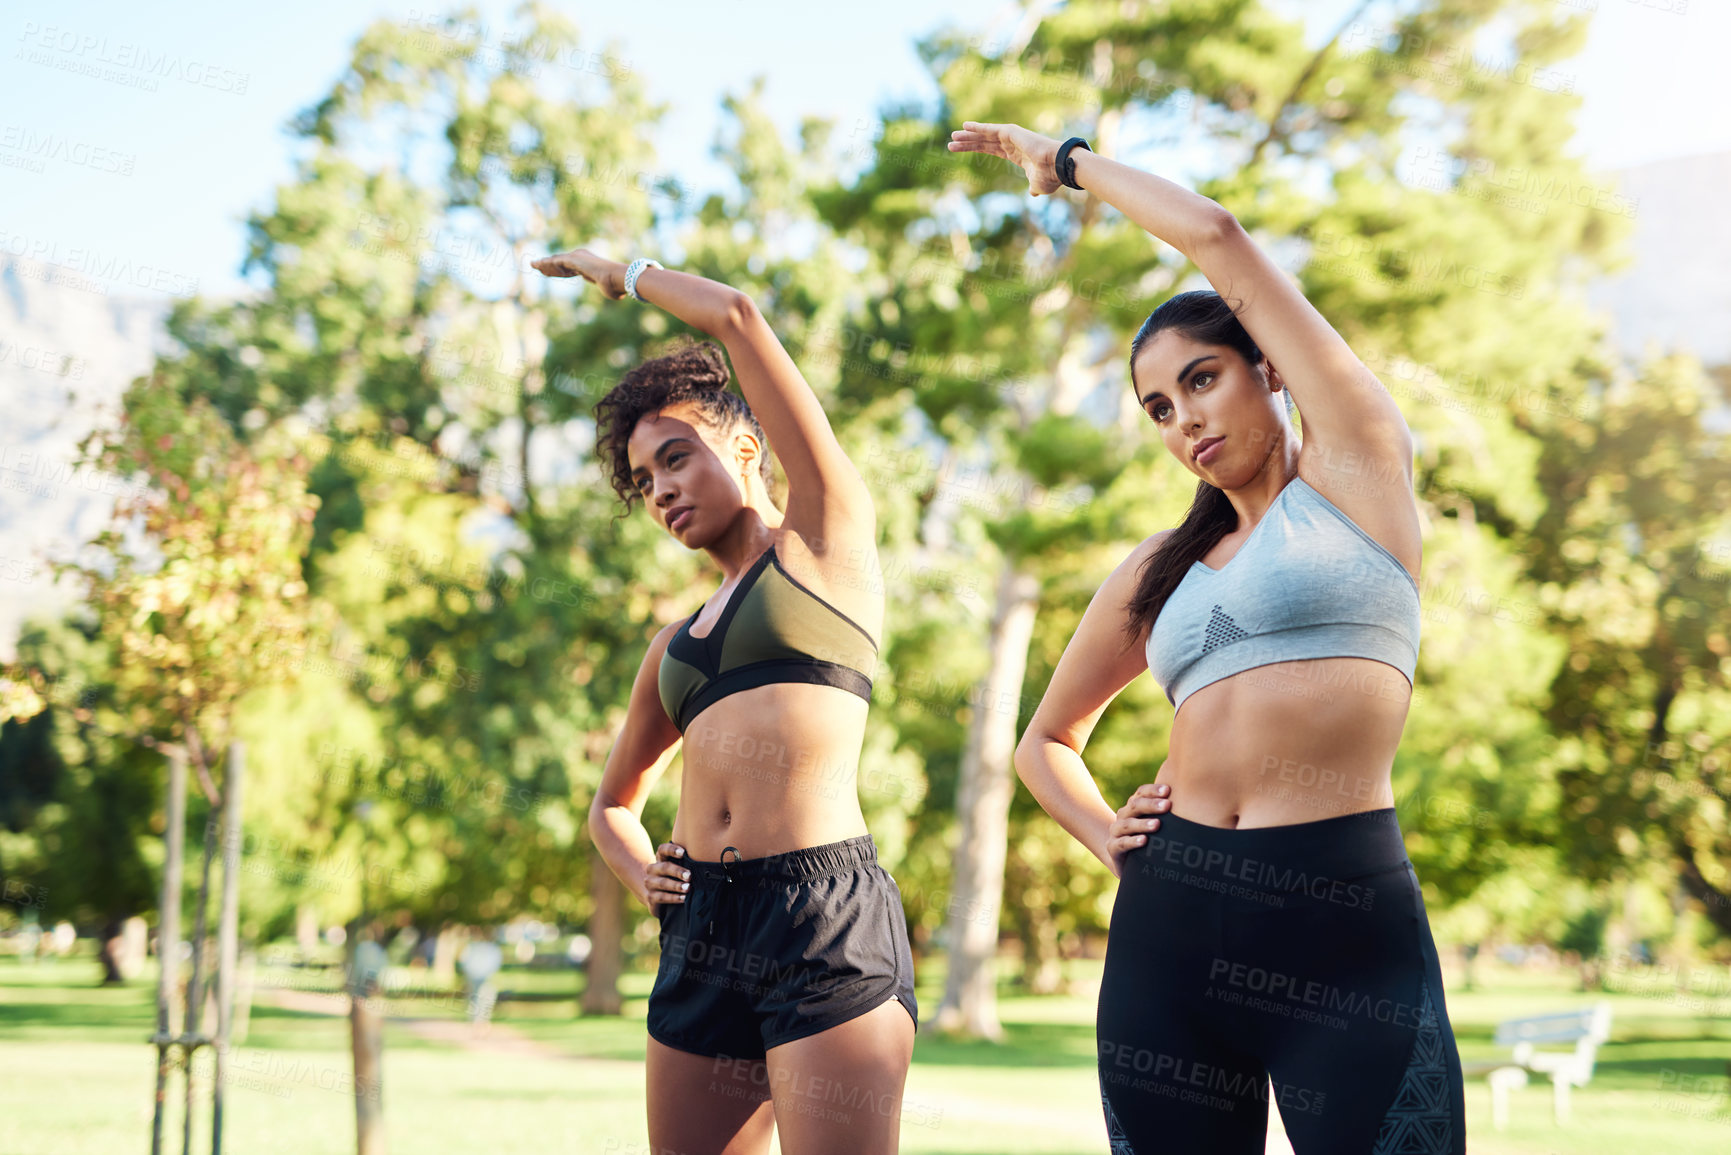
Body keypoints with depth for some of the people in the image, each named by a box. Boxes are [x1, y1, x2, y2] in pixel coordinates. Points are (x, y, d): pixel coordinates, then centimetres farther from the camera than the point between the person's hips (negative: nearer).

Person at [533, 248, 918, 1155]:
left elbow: (738, 318, 4)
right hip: (700, 933, 6)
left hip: (826, 916, -6)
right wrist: (638, 870, 11)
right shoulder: (674, 645, 23)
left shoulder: (828, 535, 9)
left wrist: (627, 274, 21)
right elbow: (613, 805, 34)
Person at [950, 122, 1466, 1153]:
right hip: (1169, 923, 5)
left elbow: (1220, 239, 4)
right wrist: (1109, 840, 10)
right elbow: (1047, 739, 30)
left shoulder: (1356, 468, 7)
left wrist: (1071, 160, 18)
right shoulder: (1163, 568, 20)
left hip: (1347, 924, -5)